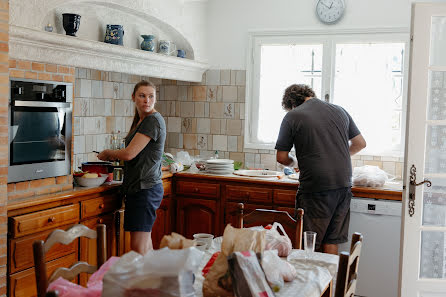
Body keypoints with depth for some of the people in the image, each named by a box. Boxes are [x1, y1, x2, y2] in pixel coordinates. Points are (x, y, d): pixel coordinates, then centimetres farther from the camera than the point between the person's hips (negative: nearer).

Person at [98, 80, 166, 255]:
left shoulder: (153, 120, -14)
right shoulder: (140, 121, 16)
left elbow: (129, 153, -19)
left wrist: (107, 153, -1)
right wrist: (114, 156, 10)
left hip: (145, 188, -10)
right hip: (138, 188, 10)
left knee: (139, 248, -9)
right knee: (145, 245, 15)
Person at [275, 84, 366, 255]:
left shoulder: (292, 117, -1)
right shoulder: (339, 111, 12)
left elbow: (281, 157, 0)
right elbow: (360, 143, 19)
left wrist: (295, 162, 20)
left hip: (316, 188, -5)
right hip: (343, 185, 5)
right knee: (331, 241, 13)